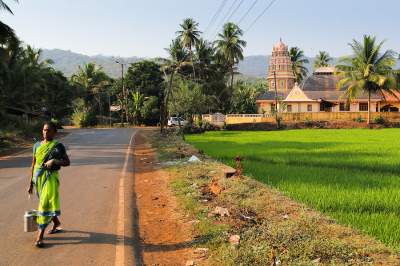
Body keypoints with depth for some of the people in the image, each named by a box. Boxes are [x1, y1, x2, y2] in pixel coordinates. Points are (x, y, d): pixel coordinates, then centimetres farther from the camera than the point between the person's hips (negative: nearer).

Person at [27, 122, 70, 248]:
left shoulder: (58, 146, -2)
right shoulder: (37, 145, 8)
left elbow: (67, 162, 1)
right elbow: (34, 165, 11)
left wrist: (55, 161, -18)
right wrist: (31, 183, 10)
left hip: (51, 177, -5)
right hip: (38, 177, 5)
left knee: (45, 204, -10)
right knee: (45, 203, 17)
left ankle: (40, 236, -7)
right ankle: (56, 223, 42)